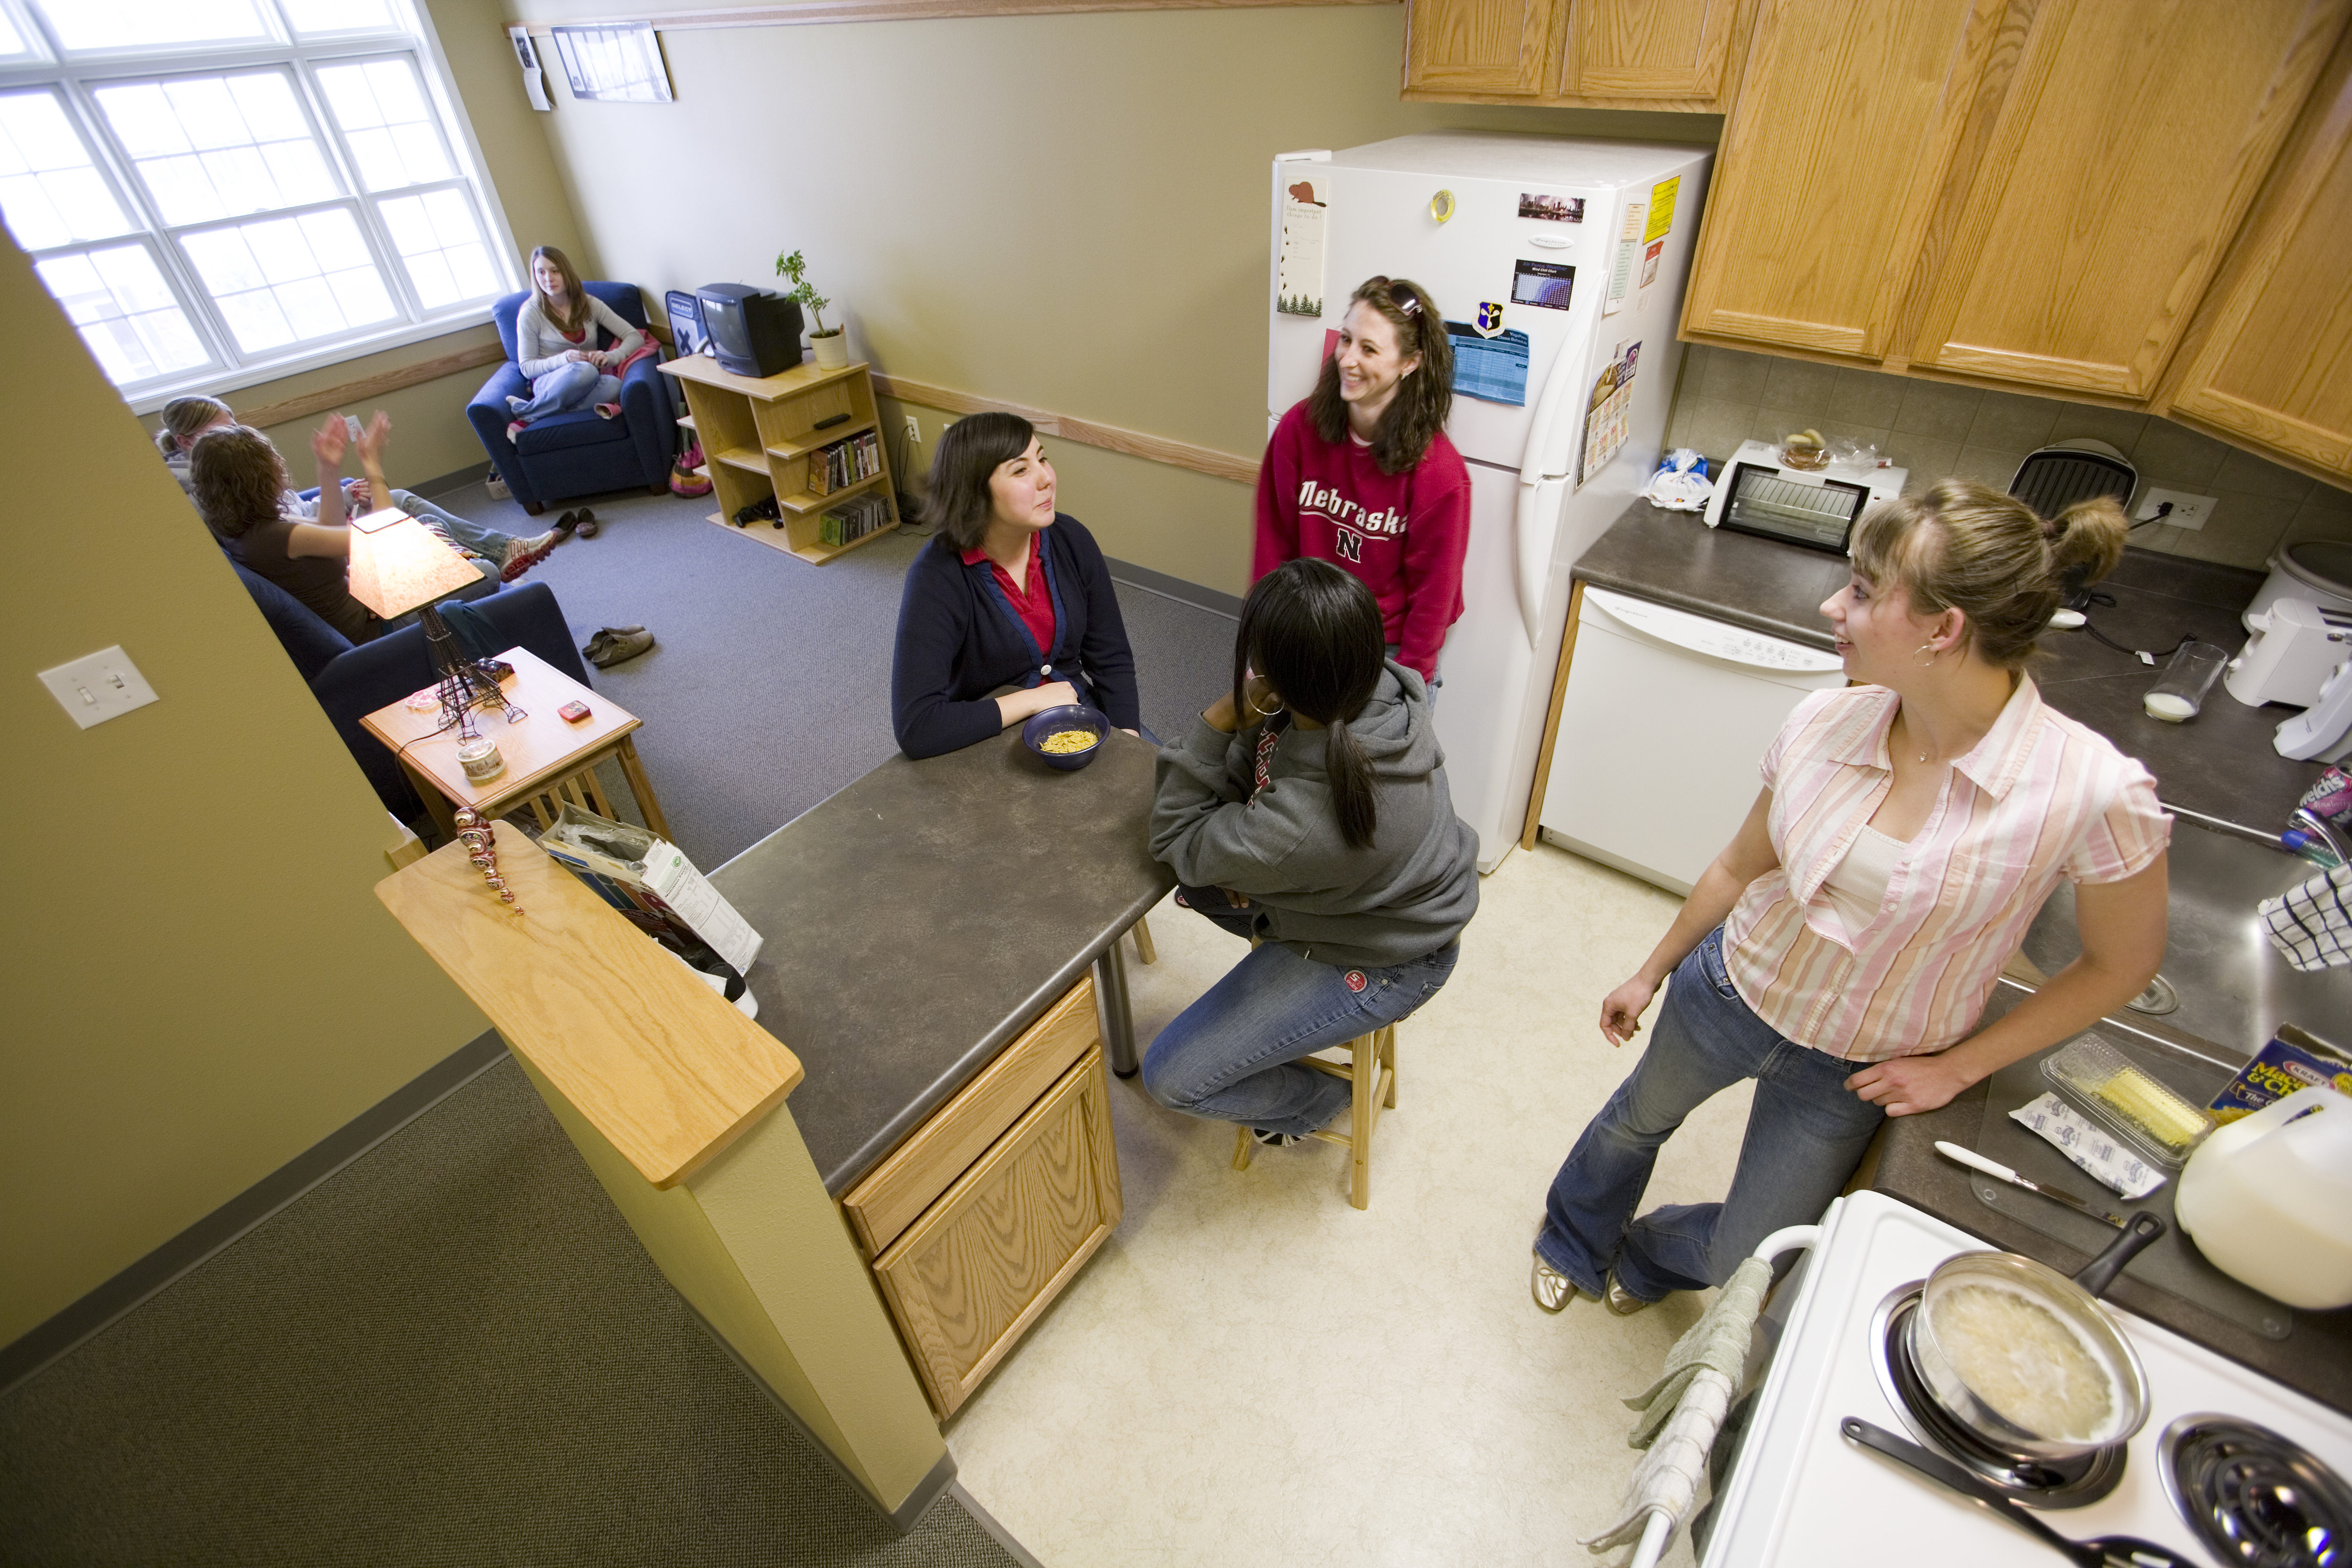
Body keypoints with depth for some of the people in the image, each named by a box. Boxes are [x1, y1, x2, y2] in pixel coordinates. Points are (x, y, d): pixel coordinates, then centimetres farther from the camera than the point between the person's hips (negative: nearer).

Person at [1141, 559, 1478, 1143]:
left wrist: (1220, 720, -28)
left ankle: (1317, 1101, 25)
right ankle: (1284, 957, 33)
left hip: (1380, 961, -7)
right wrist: (1251, 719, -22)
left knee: (1172, 1077, 0)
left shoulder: (1300, 828, -44)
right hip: (1399, 894, 8)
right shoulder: (1383, 690, -22)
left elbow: (1176, 839, -21)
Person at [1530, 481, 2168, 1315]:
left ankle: (1647, 1256, 53)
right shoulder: (1825, 722, -17)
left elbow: (2121, 963, -9)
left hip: (1850, 1075, -2)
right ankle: (1573, 1242, 60)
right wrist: (1650, 974, 9)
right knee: (1636, 1121, 26)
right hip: (1728, 991, 2)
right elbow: (1742, 867, -2)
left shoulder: (2091, 790, -28)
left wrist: (1957, 1067, -7)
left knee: (1742, 1264, 15)